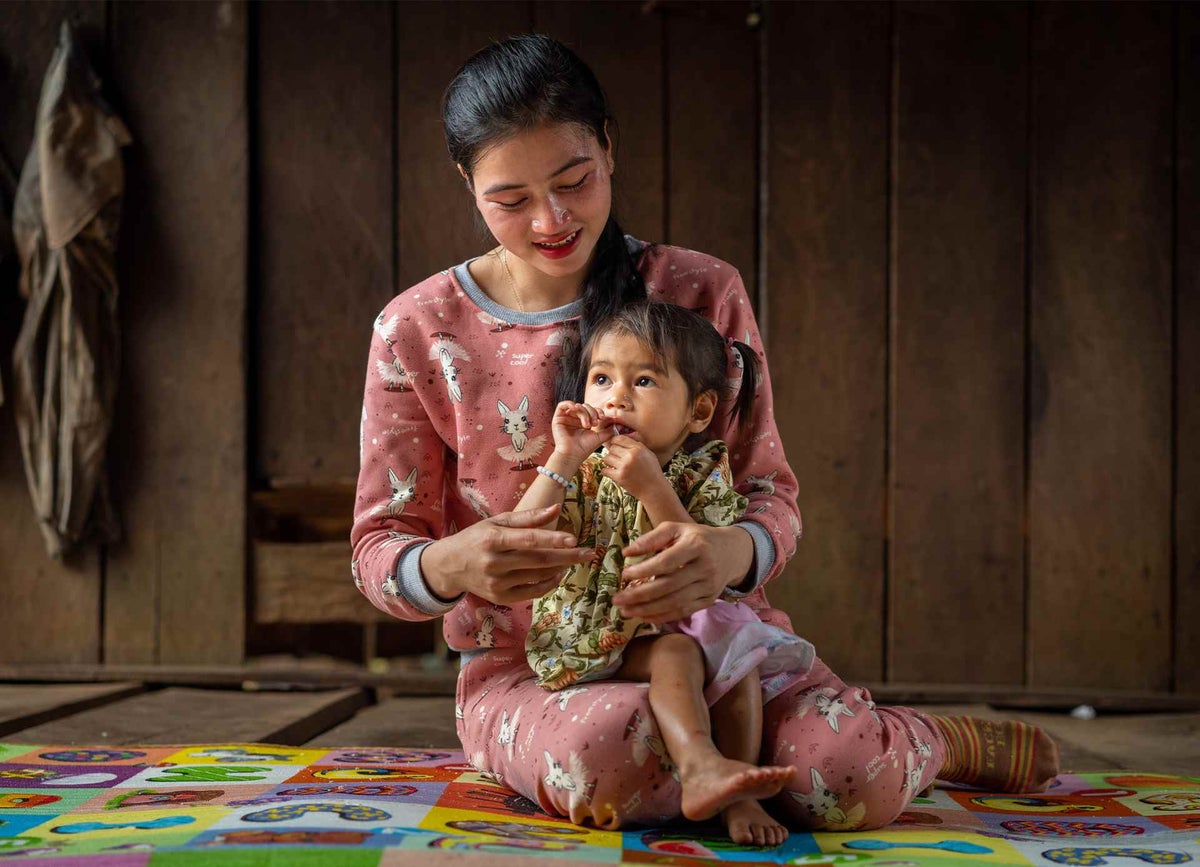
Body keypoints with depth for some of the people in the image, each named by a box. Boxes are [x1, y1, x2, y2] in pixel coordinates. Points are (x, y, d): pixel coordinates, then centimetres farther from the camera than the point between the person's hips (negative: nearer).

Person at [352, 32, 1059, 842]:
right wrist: (449, 565, -28)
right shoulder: (418, 329, -2)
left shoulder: (702, 292, 1)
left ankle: (931, 743, 8)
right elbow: (380, 548, -1)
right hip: (527, 667, -1)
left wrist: (729, 553, -27)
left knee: (852, 780, -29)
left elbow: (771, 494, 0)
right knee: (607, 752, -38)